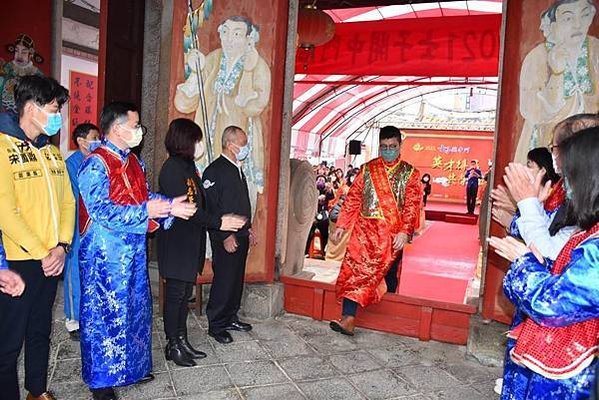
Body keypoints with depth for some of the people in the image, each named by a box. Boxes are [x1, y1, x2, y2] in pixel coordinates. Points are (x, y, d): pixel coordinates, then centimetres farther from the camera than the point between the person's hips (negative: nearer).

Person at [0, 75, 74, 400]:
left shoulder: (52, 153, 10)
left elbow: (67, 202, 8)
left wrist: (62, 246, -4)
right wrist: (41, 253, -15)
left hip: (52, 260, 7)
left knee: (41, 330, 19)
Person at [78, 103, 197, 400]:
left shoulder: (133, 161, 10)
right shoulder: (96, 163, -16)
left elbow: (147, 197, 10)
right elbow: (102, 210, -23)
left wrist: (170, 206, -8)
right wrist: (145, 212, -24)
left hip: (133, 251, 8)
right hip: (105, 254, -8)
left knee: (136, 309, 17)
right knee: (103, 314, 4)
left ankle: (131, 367, 35)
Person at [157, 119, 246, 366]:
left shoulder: (188, 166, 12)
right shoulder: (172, 168, -16)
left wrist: (221, 219, 4)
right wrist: (218, 222, -17)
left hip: (191, 243, 9)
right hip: (176, 244, -9)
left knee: (185, 293, 15)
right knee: (175, 294, 2)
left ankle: (182, 341, 26)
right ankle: (173, 346, 16)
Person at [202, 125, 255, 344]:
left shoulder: (237, 169, 15)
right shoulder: (215, 170, -13)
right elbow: (211, 207, -18)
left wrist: (248, 228, 20)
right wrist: (225, 236, -20)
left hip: (241, 236, 9)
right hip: (225, 239, -9)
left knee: (237, 279, 15)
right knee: (223, 281, -2)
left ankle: (230, 318, 28)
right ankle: (216, 325, 12)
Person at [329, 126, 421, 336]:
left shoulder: (410, 174, 5)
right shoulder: (367, 169, 9)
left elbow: (412, 206, -3)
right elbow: (352, 199, 8)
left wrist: (404, 232, -15)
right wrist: (341, 225, 2)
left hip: (392, 235, -1)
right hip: (365, 230, 1)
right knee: (353, 269, -9)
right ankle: (348, 319, -11)